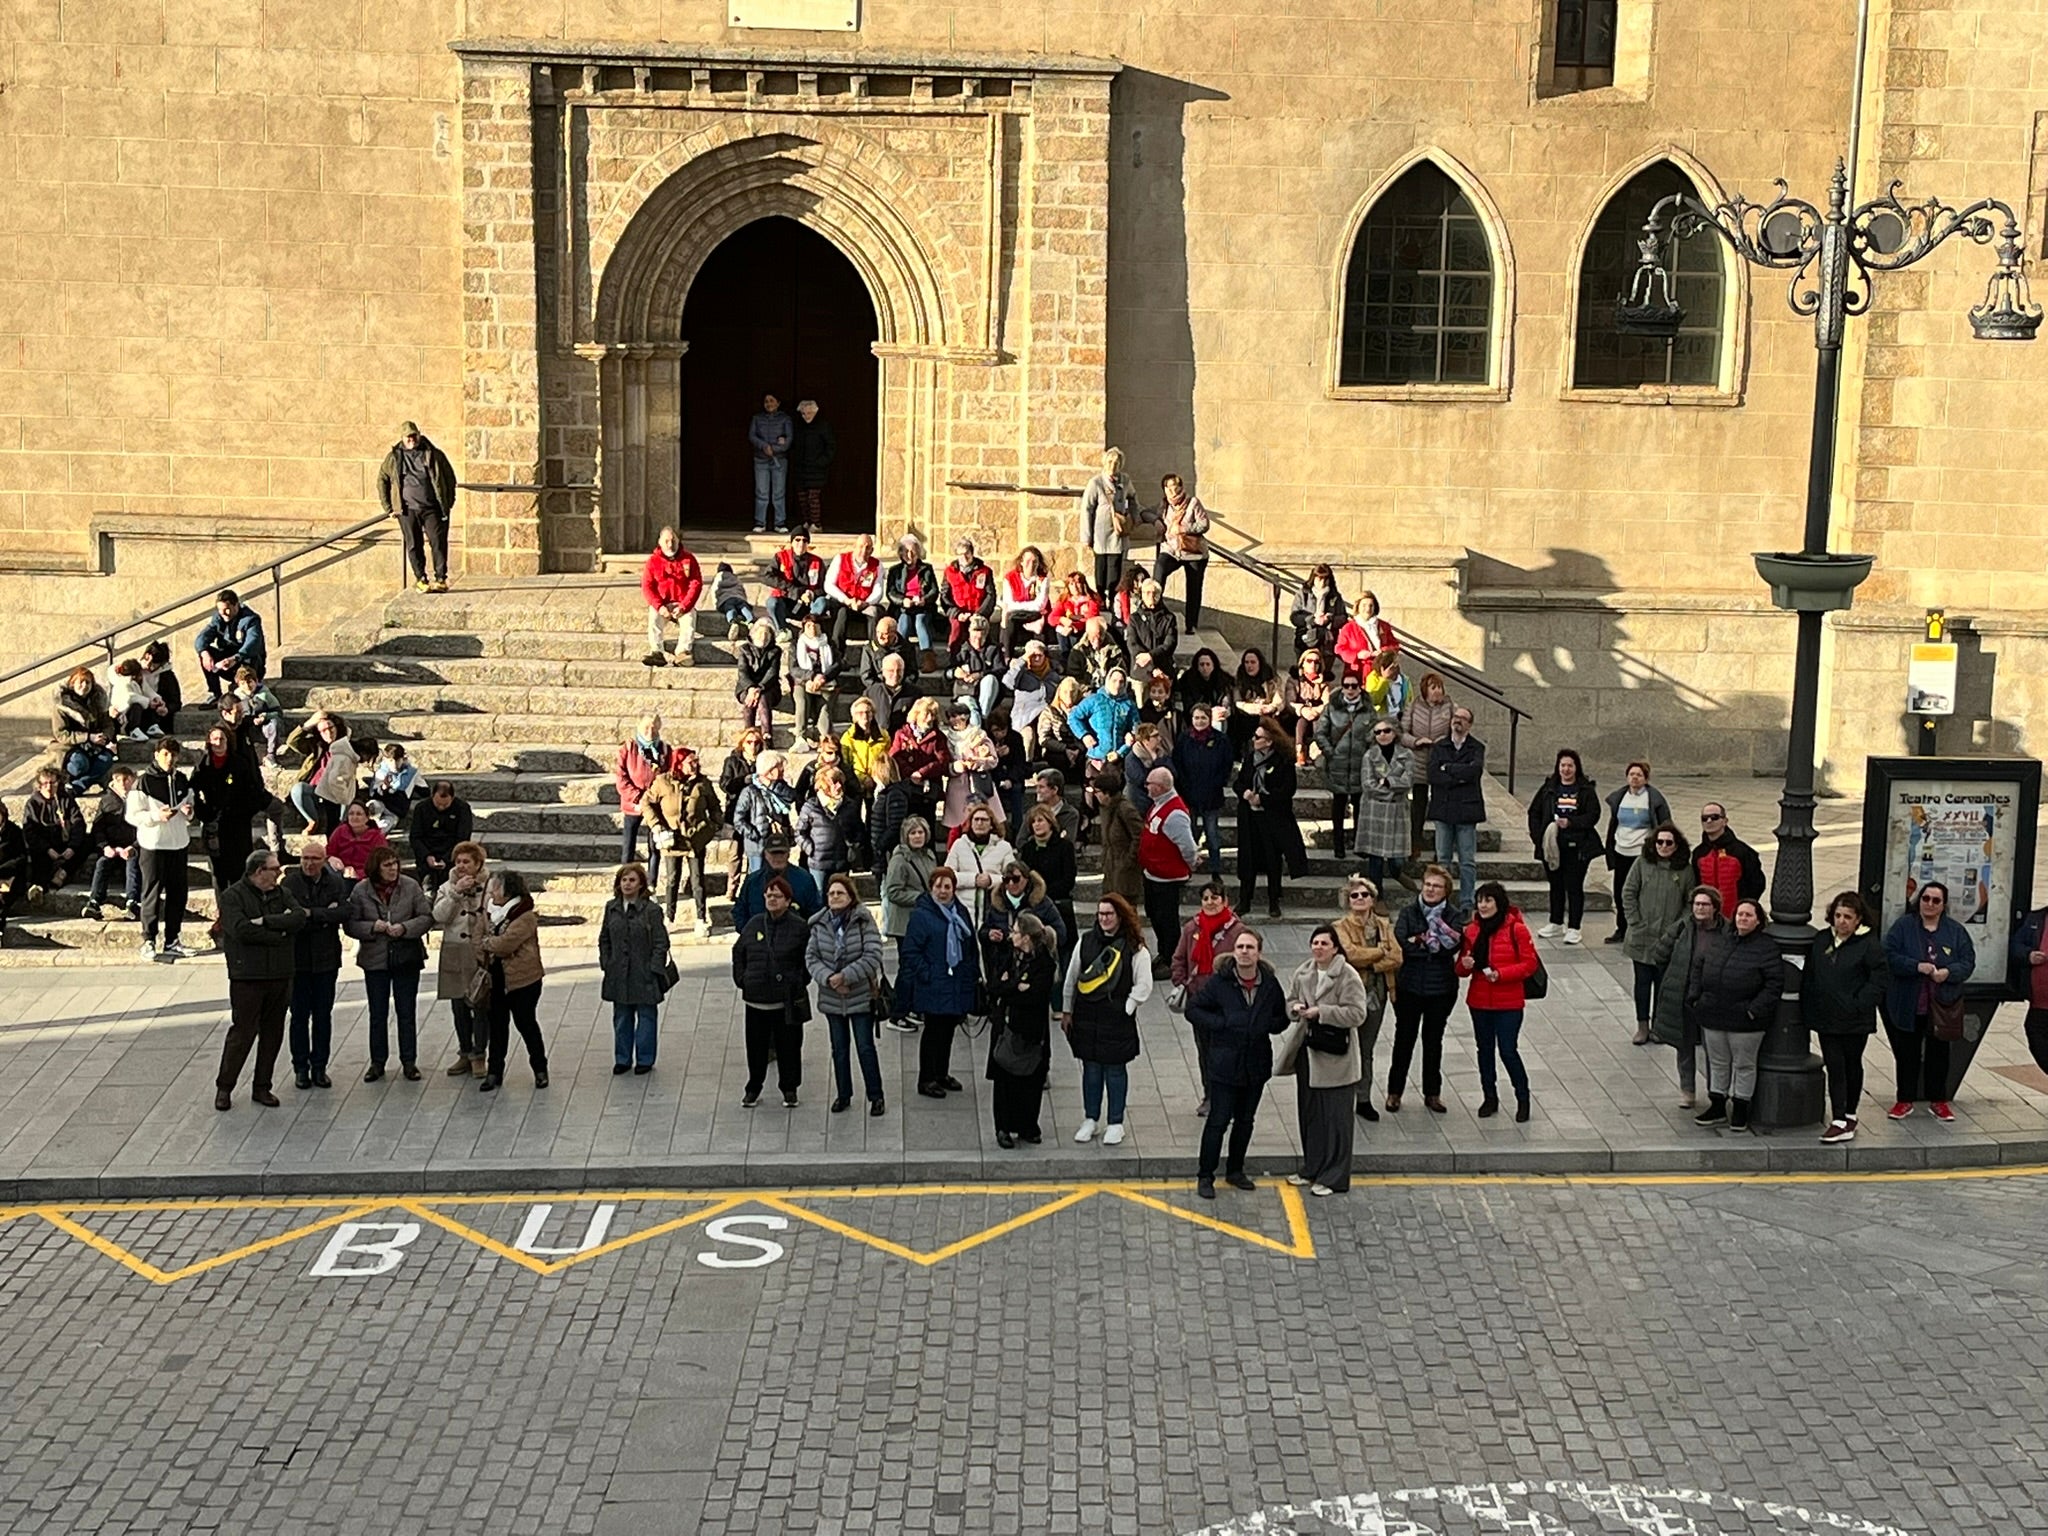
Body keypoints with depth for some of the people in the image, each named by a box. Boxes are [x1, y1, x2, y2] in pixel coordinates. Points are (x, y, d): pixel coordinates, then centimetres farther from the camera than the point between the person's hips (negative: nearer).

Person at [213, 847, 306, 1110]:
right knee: (242, 1032, -4)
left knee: (273, 1032, 9)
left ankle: (261, 1087, 18)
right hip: (247, 977, -6)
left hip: (280, 976, 6)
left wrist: (265, 921, -15)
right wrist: (279, 934, -12)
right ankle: (224, 1087, 8)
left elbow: (299, 917, -6)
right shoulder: (232, 896, -5)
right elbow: (241, 930, -20)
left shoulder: (281, 894, 12)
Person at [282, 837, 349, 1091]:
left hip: (326, 958, 2)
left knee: (323, 1015, 8)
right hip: (298, 958, -2)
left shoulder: (335, 882, 2)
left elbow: (344, 912, -12)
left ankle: (319, 1067, 17)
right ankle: (301, 1068, 15)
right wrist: (326, 916, -15)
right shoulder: (289, 883, -7)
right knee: (299, 1015, 4)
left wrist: (311, 914, -17)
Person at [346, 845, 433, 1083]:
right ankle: (377, 1062, 20)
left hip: (406, 958, 0)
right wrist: (373, 927, -19)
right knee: (378, 1014, 9)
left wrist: (405, 928, -17)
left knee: (407, 1012, 7)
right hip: (375, 959, 0)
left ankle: (409, 1061, 16)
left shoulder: (411, 886, -4)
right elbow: (350, 924, -2)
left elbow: (427, 917, -2)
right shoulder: (361, 890, -4)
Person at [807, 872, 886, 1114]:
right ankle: (843, 1095, 25)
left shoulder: (864, 922, -12)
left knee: (865, 1047, 0)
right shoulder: (819, 925, -1)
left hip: (861, 996, -4)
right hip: (832, 998, 4)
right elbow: (811, 957, -2)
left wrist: (845, 976, -21)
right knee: (839, 1049, 13)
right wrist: (828, 978, -18)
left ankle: (875, 1096, 11)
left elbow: (873, 957, -17)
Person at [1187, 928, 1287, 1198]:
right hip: (1225, 1064, -4)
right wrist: (1220, 1024, -14)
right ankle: (1205, 1176, 10)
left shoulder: (1270, 984, 0)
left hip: (1257, 1065, 4)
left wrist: (1268, 1025, -7)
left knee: (1245, 1121, 15)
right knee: (1218, 1121, -2)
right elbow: (1193, 1009, -3)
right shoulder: (1219, 982, -10)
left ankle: (1235, 1171, 30)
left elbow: (1283, 1016, 13)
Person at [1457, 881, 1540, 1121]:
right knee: (1485, 1050, 14)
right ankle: (1490, 1098, 28)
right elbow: (1461, 968, 11)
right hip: (1479, 1002, 5)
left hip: (1508, 1003, -5)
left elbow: (1530, 964, -10)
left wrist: (1501, 974, -20)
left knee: (1508, 1051, -4)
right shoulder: (1472, 929, 4)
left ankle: (1523, 1098, 15)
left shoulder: (1516, 929, -10)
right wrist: (1464, 964, -13)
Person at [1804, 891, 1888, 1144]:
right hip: (1826, 1018, 4)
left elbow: (1881, 977, -11)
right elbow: (1808, 976, 10)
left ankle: (1849, 1116, 25)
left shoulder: (1870, 944, -9)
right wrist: (1808, 1008, 4)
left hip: (1855, 1021, -3)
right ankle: (1840, 1122, -2)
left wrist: (1860, 1004, -16)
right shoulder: (1821, 940, 5)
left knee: (1852, 1066, 11)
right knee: (1834, 1067, -1)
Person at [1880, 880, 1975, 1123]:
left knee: (1938, 1053, 10)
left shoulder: (1956, 931, 5)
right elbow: (1890, 956, -9)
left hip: (1942, 1005, 1)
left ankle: (1938, 1100, 22)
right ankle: (1905, 1099, 17)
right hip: (1908, 1004, -1)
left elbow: (1968, 961, 1)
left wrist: (1949, 972, -18)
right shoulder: (1903, 926, -1)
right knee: (1907, 1052, 7)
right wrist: (1917, 966, -22)